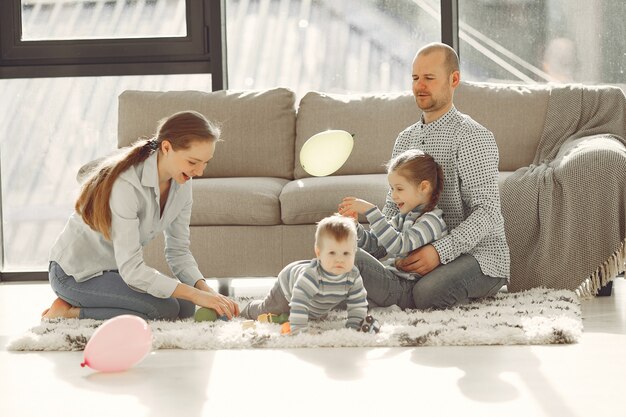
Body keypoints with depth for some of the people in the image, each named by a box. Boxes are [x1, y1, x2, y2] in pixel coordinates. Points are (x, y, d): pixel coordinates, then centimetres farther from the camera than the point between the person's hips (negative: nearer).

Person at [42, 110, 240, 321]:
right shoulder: (126, 185, -32)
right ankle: (69, 312, -9)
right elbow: (131, 269, -33)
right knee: (165, 309, -22)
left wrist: (204, 288, -18)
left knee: (185, 307, -5)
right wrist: (196, 295, -34)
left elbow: (178, 250, 0)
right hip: (76, 274, -9)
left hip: (116, 268, 9)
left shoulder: (181, 184, -7)